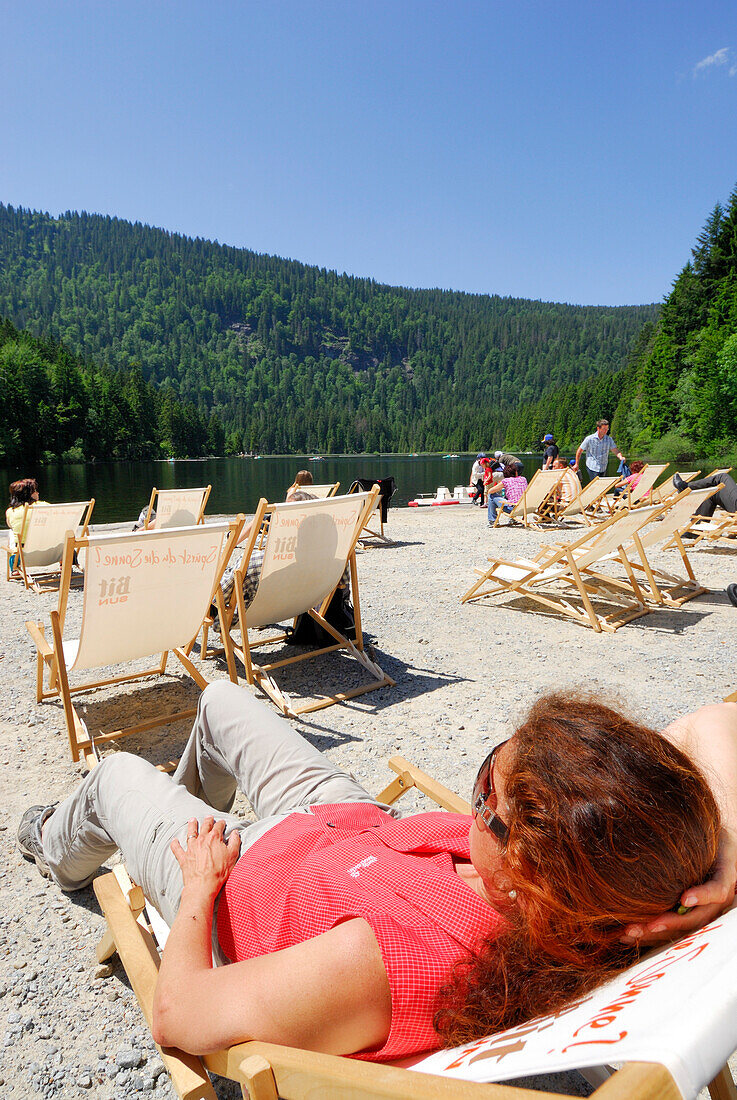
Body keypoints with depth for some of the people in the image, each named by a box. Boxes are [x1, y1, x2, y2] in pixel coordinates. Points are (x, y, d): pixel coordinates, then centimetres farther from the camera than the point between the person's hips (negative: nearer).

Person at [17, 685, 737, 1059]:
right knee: (221, 700, 27)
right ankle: (193, 799, 63)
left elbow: (174, 1018, -33)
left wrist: (201, 882, -16)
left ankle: (61, 854, 61)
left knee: (116, 775, 23)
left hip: (238, 880, -4)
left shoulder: (373, 965, -49)